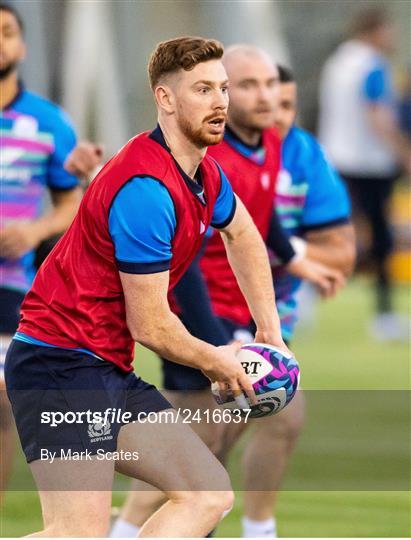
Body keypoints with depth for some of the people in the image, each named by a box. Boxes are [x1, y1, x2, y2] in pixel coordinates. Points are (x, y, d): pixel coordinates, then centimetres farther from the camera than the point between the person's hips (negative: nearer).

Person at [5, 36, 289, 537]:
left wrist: (270, 329, 32)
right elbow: (150, 327, -16)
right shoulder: (146, 189, -20)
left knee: (209, 496, 4)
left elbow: (242, 236, 36)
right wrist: (216, 363, 2)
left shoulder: (205, 175, 10)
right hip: (62, 364, -10)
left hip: (111, 372, 10)